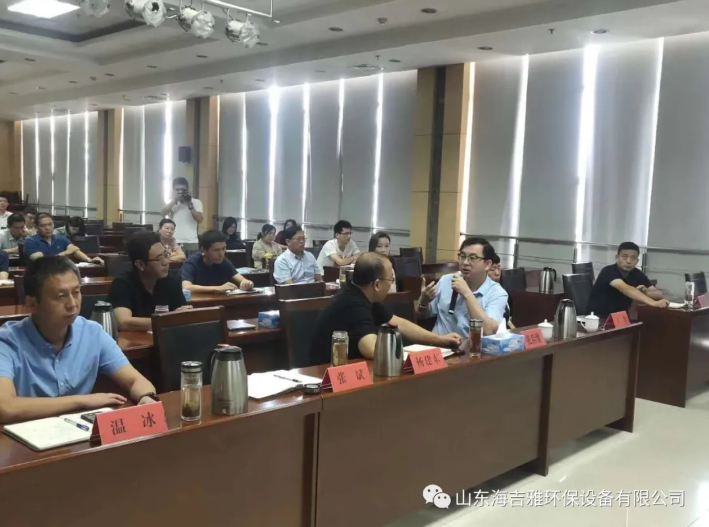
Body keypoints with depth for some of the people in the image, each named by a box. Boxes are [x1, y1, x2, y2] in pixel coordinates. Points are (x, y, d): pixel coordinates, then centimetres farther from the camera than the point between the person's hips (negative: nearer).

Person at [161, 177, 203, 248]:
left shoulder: (196, 202, 5)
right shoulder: (171, 203, 12)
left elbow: (199, 220, -6)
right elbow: (163, 213, -6)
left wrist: (190, 205, -13)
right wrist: (174, 200, -12)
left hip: (191, 241, -1)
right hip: (174, 242, 1)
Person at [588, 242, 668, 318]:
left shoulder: (638, 274, 0)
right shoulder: (608, 271, -18)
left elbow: (659, 295, -1)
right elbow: (624, 288, -36)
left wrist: (646, 293, -23)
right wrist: (652, 302, -47)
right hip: (598, 318, -4)